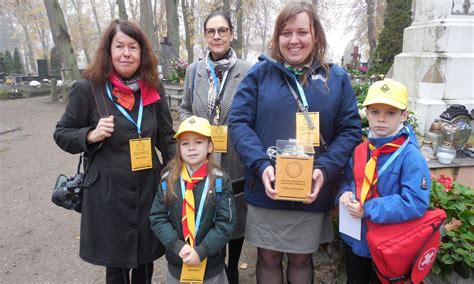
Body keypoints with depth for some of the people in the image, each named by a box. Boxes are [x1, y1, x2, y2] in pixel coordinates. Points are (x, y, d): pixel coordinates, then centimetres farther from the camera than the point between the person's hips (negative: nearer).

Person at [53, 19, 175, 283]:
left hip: (149, 187, 3)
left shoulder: (153, 88, 1)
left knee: (146, 259, 16)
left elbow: (167, 138, 8)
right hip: (108, 191, -2)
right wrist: (91, 135, -18)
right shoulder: (88, 88, -8)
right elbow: (62, 134, 2)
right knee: (116, 263, 13)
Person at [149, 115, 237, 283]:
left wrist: (201, 251, -17)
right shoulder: (168, 180, -5)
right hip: (176, 264, 2)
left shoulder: (220, 181, -11)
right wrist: (178, 246, -15)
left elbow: (226, 223, -12)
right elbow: (157, 218, -4)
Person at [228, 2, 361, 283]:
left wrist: (325, 169, -16)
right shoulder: (260, 73, -1)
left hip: (313, 193, 1)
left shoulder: (337, 78, 3)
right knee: (268, 259, 15)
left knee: (302, 259, 19)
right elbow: (239, 122, -6)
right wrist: (261, 165, -20)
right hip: (266, 190, 0)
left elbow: (350, 130, 0)